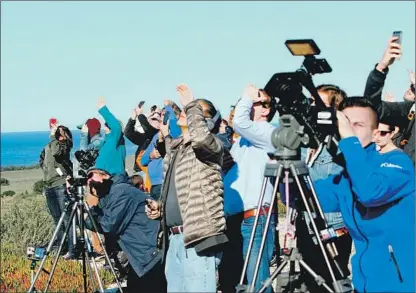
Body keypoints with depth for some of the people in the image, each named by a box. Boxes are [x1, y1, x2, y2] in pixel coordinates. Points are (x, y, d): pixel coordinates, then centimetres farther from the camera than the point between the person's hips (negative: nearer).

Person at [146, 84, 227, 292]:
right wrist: (160, 206, 11)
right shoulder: (175, 149, 22)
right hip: (174, 238, 8)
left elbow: (199, 137, -27)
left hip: (198, 238, -8)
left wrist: (192, 105, -13)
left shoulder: (211, 145, -2)